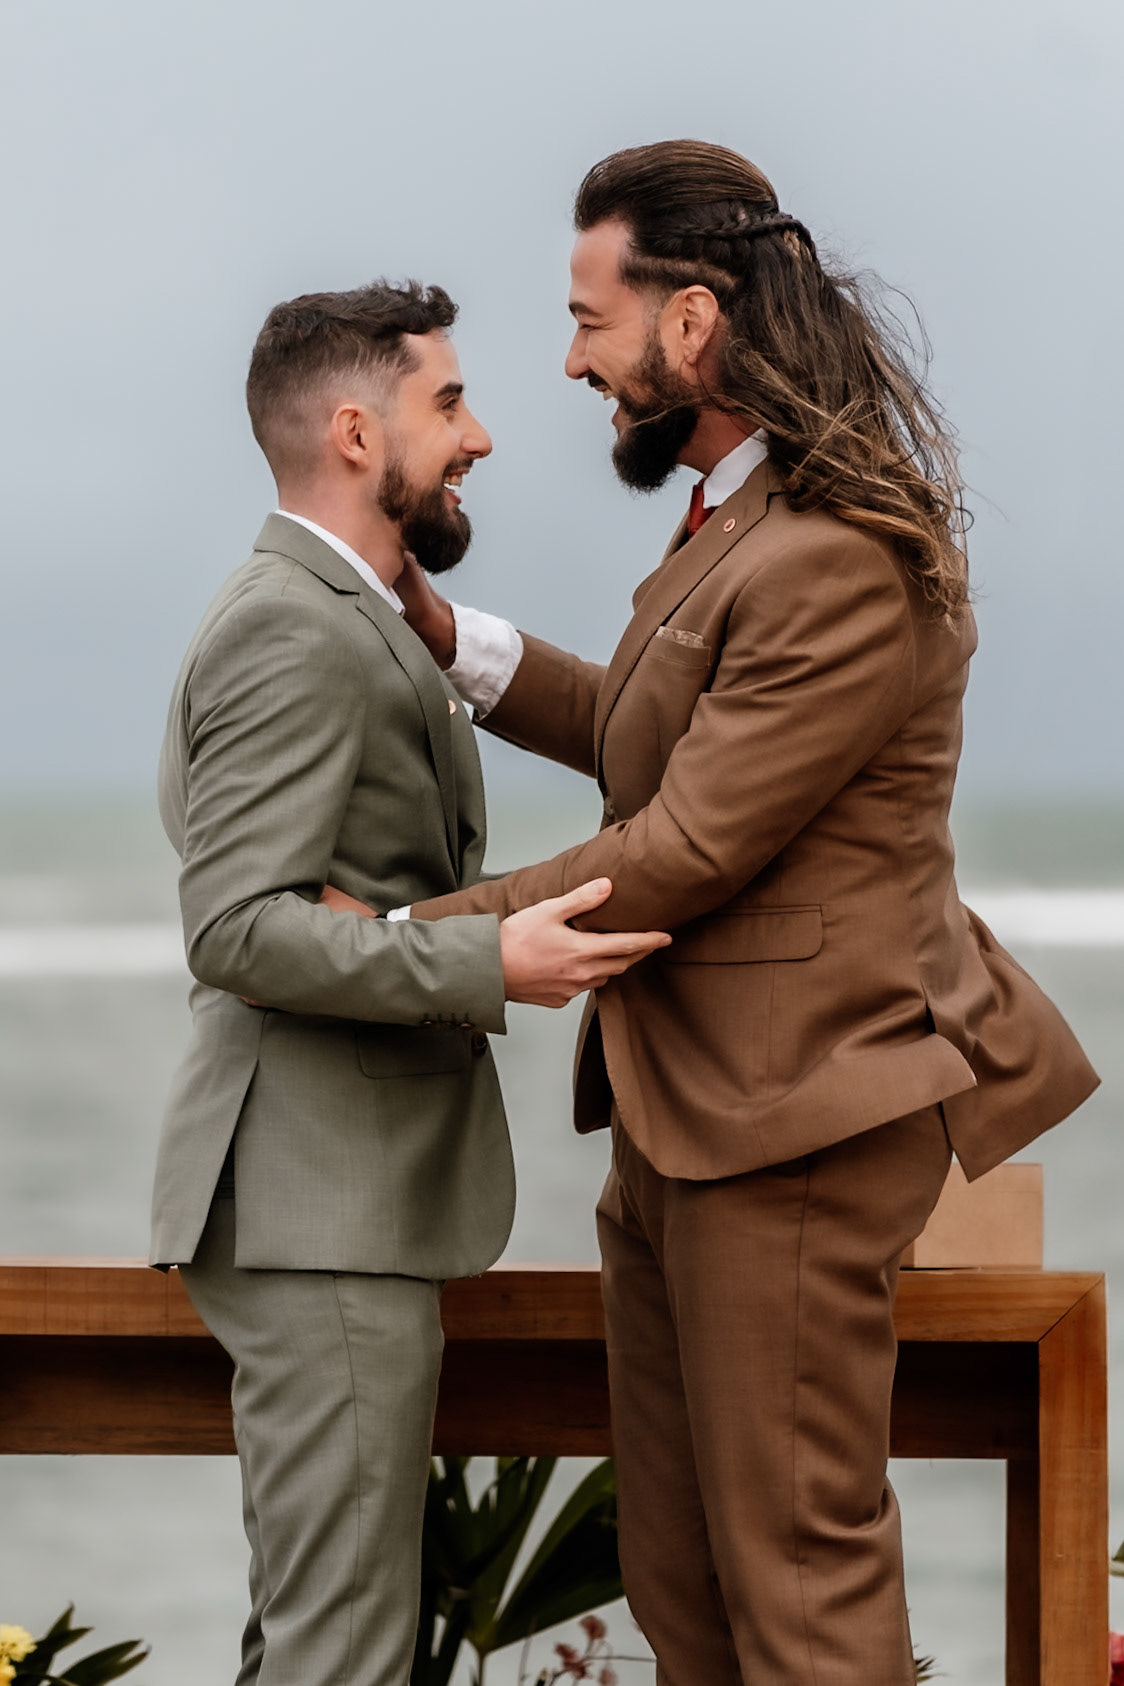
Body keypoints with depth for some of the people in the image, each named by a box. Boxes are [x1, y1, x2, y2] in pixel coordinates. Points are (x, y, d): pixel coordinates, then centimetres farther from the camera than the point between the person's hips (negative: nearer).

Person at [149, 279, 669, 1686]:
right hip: (321, 1203, -11)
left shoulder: (336, 619, 20)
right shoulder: (293, 633, -14)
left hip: (354, 1189, 11)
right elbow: (239, 930, -22)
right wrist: (487, 963, -30)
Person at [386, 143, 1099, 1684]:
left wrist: (408, 940, -12)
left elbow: (686, 849, -21)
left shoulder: (839, 569, -22)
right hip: (679, 1117, 10)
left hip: (790, 1122, -10)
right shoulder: (738, 517, 12)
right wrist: (447, 639, 14)